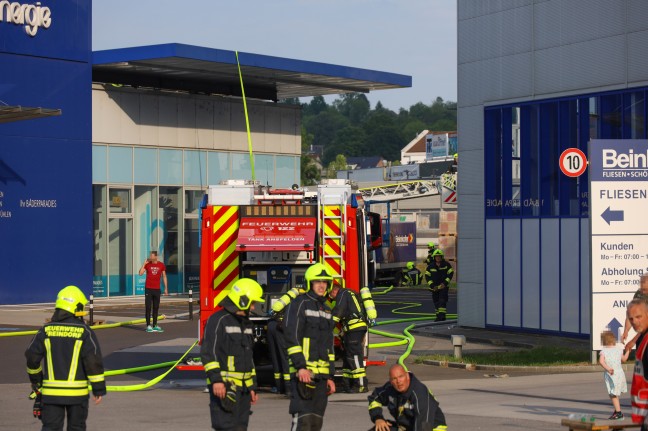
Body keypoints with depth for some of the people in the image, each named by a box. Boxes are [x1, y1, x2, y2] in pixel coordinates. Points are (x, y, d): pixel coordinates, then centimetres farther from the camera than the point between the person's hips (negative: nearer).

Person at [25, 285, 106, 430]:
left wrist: (35, 379, 20)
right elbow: (93, 360, -12)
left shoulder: (46, 330, 1)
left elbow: (32, 357, 2)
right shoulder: (84, 332, -7)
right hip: (77, 391, -2)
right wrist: (99, 389, -5)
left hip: (51, 391, 2)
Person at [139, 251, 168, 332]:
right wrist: (144, 263, -12)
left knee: (156, 308, 6)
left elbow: (164, 277, 9)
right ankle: (148, 326, -4)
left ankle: (155, 325, 11)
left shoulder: (161, 265, 3)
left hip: (157, 289, 2)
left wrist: (166, 288, 6)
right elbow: (140, 273, -10)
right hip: (148, 289, -2)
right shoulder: (147, 264, 1)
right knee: (148, 307, -4)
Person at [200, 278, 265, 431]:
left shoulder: (246, 323, 19)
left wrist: (252, 386, 21)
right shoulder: (218, 320, -9)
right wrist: (216, 380, -22)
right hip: (224, 386, -8)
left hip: (243, 388, 9)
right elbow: (208, 352, -15)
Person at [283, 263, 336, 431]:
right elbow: (291, 337, -15)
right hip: (304, 371, -8)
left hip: (321, 374, 8)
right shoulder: (299, 304, -6)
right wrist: (301, 367, -22)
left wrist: (330, 376, 17)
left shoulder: (326, 310, 19)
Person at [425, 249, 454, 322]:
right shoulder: (430, 266, 1)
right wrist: (432, 285, -10)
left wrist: (445, 283, -12)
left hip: (444, 286, -3)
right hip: (434, 287, 3)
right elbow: (427, 276, 1)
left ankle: (442, 315, -22)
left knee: (442, 301, -16)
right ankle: (438, 316, 18)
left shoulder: (446, 265, -2)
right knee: (436, 302, 8)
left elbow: (450, 273, 0)